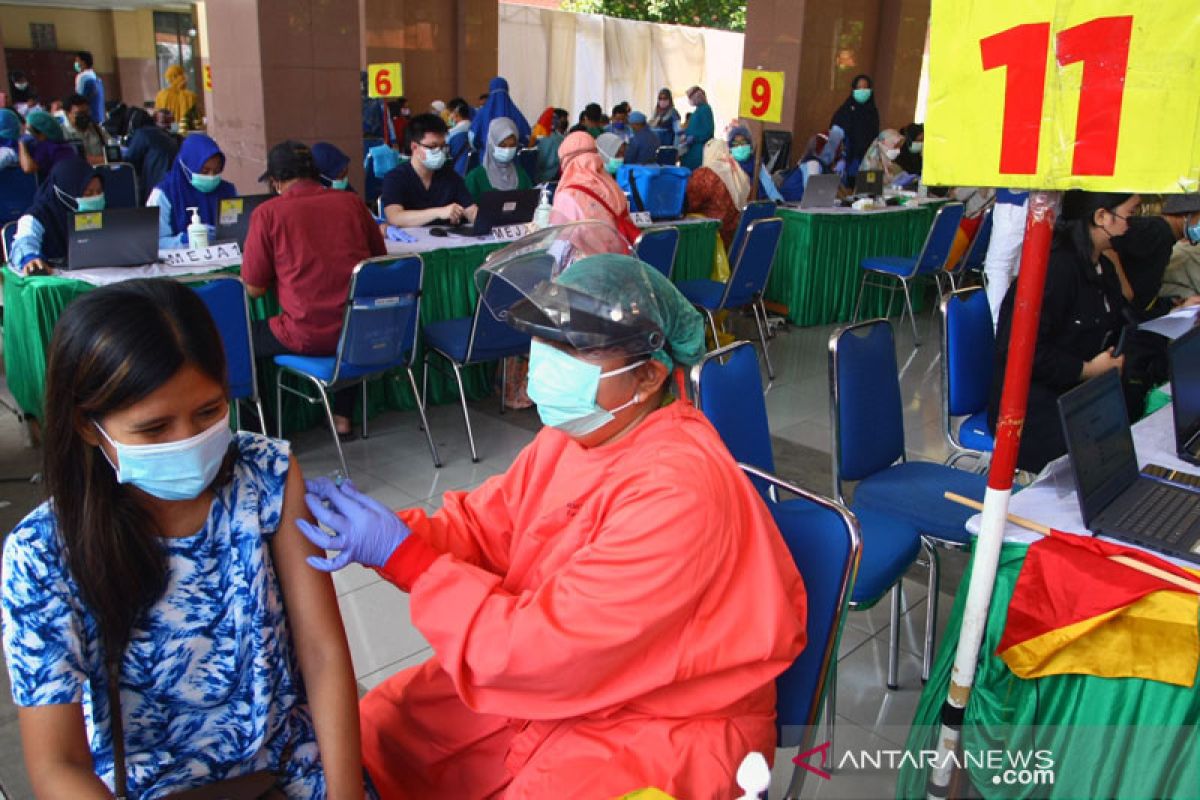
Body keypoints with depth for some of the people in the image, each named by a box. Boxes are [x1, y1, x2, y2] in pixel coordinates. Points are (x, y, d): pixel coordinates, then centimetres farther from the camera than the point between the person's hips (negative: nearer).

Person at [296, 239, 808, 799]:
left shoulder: (676, 494, -30)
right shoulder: (577, 430, -4)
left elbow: (550, 645, -28)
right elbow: (482, 525, 4)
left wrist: (404, 557, -25)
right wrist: (396, 531, -17)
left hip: (658, 726, -7)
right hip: (553, 682, 7)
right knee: (367, 737, 5)